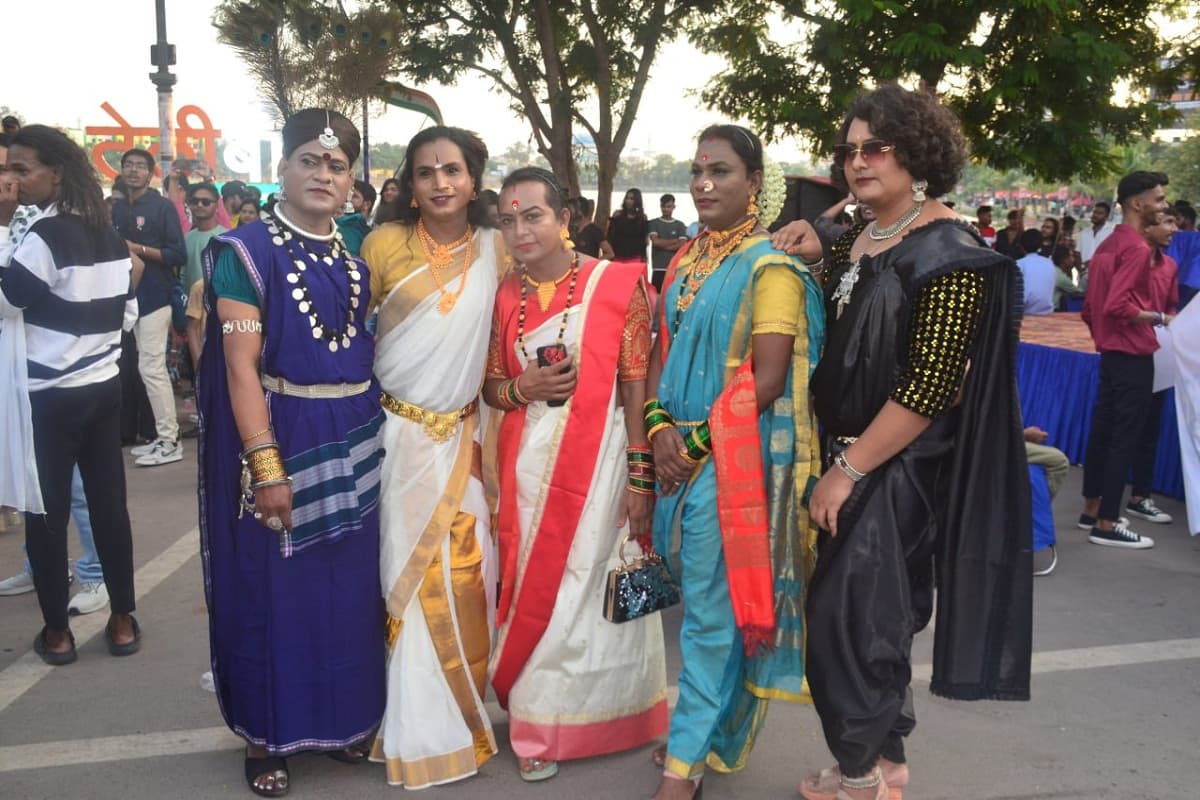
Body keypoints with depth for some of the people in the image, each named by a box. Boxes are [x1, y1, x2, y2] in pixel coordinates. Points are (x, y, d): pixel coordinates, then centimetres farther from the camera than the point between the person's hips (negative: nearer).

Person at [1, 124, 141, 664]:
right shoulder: (110, 236, 7)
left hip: (49, 397, -7)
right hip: (105, 389, 7)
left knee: (46, 515, 5)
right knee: (109, 504, 11)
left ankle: (57, 632, 15)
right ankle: (122, 621, 18)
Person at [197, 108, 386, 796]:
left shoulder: (358, 254, 8)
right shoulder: (248, 251, -8)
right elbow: (241, 368, -14)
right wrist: (268, 468, -20)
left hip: (355, 442, 5)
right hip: (281, 437, -5)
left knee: (349, 583, 13)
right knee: (274, 588, 6)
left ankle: (343, 718, 30)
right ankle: (267, 735, 22)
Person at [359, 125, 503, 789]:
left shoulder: (495, 249, 2)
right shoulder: (384, 243, -4)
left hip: (463, 435, 2)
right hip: (397, 431, -2)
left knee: (465, 571, 2)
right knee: (408, 571, 4)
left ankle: (461, 706, 24)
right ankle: (419, 730, 18)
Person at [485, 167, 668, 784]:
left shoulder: (617, 285, -7)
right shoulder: (505, 296, 6)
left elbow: (637, 387, -7)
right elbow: (491, 388, 13)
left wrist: (640, 478, -9)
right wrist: (522, 388, -10)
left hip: (599, 458, -4)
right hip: (527, 460, 4)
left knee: (591, 590, 3)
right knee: (530, 589, 10)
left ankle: (589, 717, 24)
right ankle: (537, 729, 26)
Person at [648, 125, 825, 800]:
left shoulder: (771, 266, -11)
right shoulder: (685, 262, 11)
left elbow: (769, 379, -16)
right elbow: (663, 352, 12)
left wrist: (699, 439, -14)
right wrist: (660, 426, -4)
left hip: (734, 459, -7)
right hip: (683, 453, 7)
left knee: (712, 607, 0)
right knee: (702, 597, 16)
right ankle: (714, 734, 33)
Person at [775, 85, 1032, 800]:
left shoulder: (948, 253, -15)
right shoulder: (855, 244, 9)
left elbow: (931, 386, -21)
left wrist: (849, 470, -19)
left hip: (898, 467, -8)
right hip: (848, 456, 8)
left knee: (846, 619, -2)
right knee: (876, 620, 16)